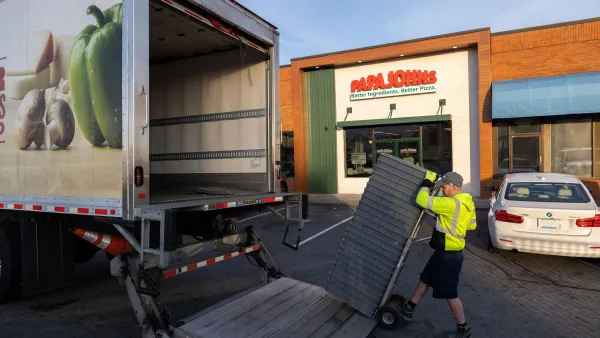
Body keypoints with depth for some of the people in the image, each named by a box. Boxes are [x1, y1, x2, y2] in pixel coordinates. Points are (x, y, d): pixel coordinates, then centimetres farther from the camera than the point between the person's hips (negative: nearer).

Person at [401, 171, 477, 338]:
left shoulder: (452, 203, -27)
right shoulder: (467, 202, 5)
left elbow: (422, 201, -29)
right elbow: (472, 225, 18)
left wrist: (427, 182, -15)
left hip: (448, 255, -10)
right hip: (445, 252, 10)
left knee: (450, 293, 4)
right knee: (425, 280, 19)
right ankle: (408, 309, 33)